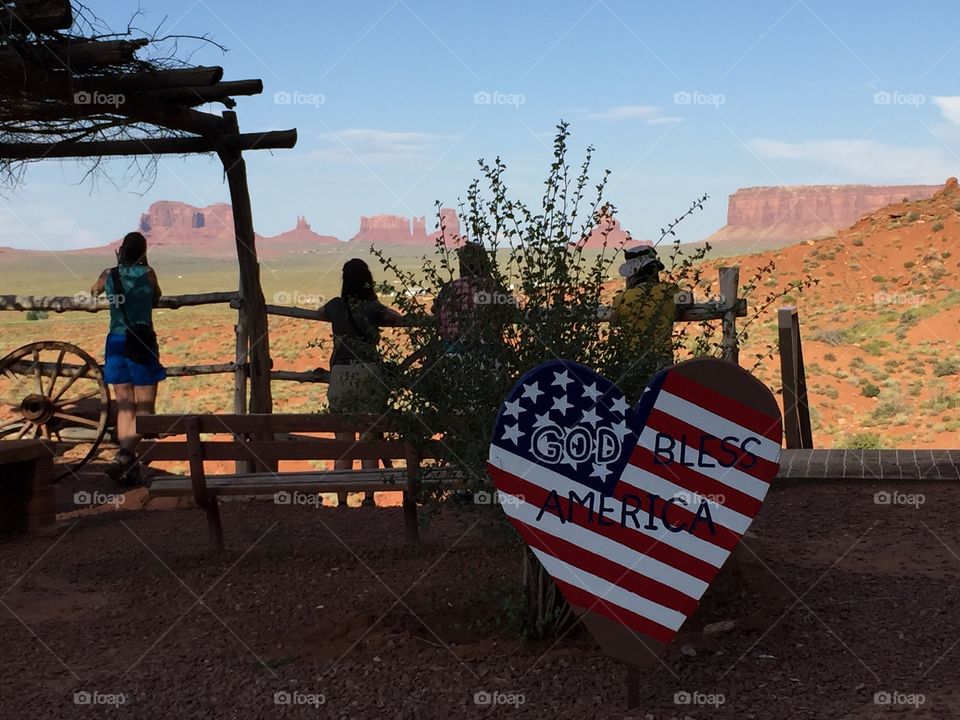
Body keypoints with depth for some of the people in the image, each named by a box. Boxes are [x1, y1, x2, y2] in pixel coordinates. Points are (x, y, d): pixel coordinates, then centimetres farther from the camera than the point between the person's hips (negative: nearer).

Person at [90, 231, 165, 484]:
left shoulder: (109, 275, 5)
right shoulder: (147, 273, -4)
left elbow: (93, 291, 27)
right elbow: (157, 297, 15)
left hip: (116, 342, 4)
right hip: (141, 343, -4)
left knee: (125, 408, 12)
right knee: (144, 408, 0)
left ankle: (129, 467, 11)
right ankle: (124, 456, -21)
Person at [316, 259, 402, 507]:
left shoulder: (336, 306, 5)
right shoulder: (373, 307, -1)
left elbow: (318, 314, 27)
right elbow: (399, 319, 17)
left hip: (341, 375, 1)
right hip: (369, 374, -1)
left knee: (343, 441, 4)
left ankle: (342, 501, 2)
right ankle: (369, 497, 3)